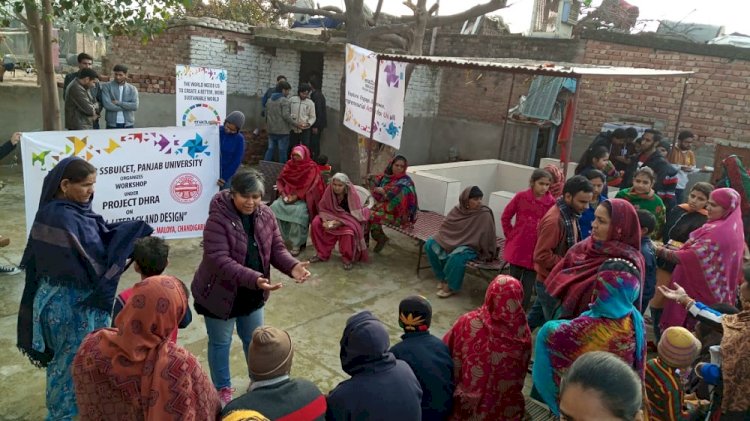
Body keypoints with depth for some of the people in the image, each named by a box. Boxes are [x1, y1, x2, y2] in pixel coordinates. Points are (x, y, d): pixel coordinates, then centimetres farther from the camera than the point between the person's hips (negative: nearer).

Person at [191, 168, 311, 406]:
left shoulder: (266, 216, -7)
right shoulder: (218, 219, -26)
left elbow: (276, 249, -2)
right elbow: (218, 260, -33)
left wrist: (292, 266, -24)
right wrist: (253, 278, -44)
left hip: (252, 295, 5)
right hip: (220, 294, -5)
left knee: (254, 340, 23)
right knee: (220, 343, 16)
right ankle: (223, 389, 39)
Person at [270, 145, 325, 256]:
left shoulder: (312, 168, -7)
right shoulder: (289, 165, 9)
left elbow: (309, 187, -13)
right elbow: (280, 180, 10)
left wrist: (295, 197, -18)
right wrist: (283, 194, -7)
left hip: (303, 199, -5)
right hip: (288, 196, 5)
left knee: (298, 211, -35)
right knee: (274, 206, -22)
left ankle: (297, 244, -27)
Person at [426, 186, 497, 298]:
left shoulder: (485, 214, -16)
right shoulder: (458, 209, -1)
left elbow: (486, 237, -16)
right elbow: (446, 226, 10)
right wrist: (441, 238, -3)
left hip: (471, 247, -6)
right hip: (453, 240, 6)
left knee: (457, 256, -37)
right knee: (430, 244, -11)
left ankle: (450, 286, -14)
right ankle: (443, 278, 1)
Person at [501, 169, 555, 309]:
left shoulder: (552, 203, -9)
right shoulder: (521, 197, -6)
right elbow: (505, 217, 4)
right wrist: (510, 235, 3)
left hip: (537, 250, -1)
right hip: (518, 247, 1)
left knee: (528, 285, 9)